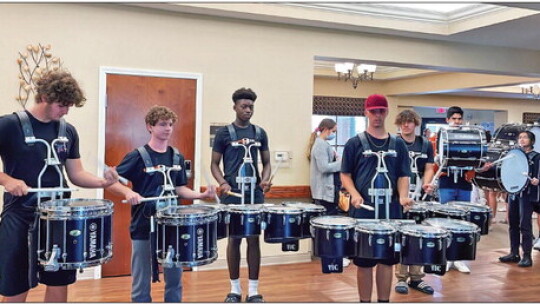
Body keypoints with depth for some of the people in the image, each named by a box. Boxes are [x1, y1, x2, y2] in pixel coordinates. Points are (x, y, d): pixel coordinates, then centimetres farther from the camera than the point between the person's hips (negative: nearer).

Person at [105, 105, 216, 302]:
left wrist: (202, 195, -4)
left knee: (174, 279, 11)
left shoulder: (177, 157, 7)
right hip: (143, 226, -4)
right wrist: (128, 192, -27)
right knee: (141, 282, 6)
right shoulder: (137, 156, -8)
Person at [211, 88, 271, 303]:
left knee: (254, 239, 4)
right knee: (234, 239, 5)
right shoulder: (224, 133, 1)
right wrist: (223, 183, -14)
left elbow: (266, 163, 13)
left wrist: (265, 180, -6)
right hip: (232, 194, -2)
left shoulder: (260, 133, 9)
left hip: (255, 193, 2)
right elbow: (214, 164, 3)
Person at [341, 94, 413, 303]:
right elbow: (345, 175, 1)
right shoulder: (355, 143, 1)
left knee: (387, 259, 9)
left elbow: (403, 176, 8)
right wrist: (355, 194, -17)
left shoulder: (398, 144, 9)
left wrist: (403, 196, -10)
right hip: (363, 211, -3)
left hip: (391, 210, 3)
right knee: (364, 261, 3)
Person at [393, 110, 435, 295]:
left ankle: (416, 277, 16)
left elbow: (429, 168, 10)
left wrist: (426, 183, -10)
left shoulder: (426, 144, 11)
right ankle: (401, 278, 8)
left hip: (419, 195, 3)